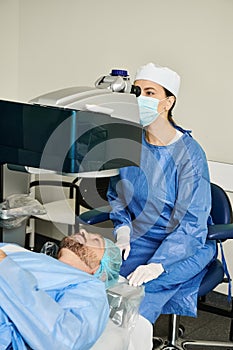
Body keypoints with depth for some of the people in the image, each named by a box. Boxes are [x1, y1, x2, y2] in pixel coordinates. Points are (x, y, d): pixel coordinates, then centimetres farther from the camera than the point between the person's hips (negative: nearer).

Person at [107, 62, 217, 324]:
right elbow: (116, 194, 15)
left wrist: (156, 265, -33)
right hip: (139, 238, 5)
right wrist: (123, 230, -5)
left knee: (138, 291, -30)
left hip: (186, 246, -4)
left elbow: (191, 223, -20)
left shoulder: (189, 153, -16)